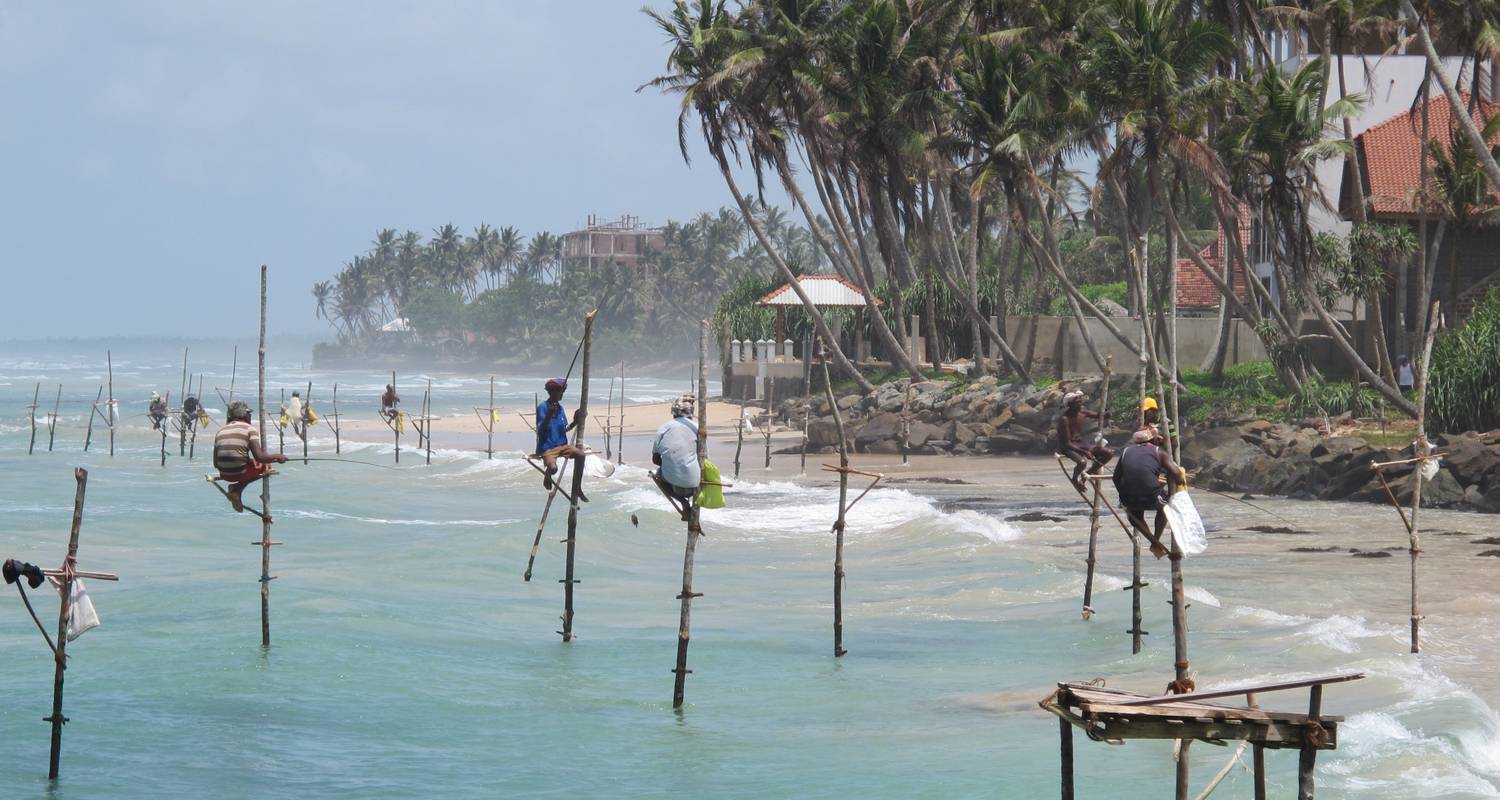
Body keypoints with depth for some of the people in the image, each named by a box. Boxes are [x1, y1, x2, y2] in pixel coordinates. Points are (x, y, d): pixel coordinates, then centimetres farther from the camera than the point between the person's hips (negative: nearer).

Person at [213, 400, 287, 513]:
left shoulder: (220, 431, 11)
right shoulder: (249, 429, -4)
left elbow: (216, 464, 12)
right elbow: (259, 457, -14)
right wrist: (278, 457, 3)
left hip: (224, 475, 6)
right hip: (240, 472, -6)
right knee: (266, 465, 20)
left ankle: (236, 490, 10)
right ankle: (238, 488, 2)